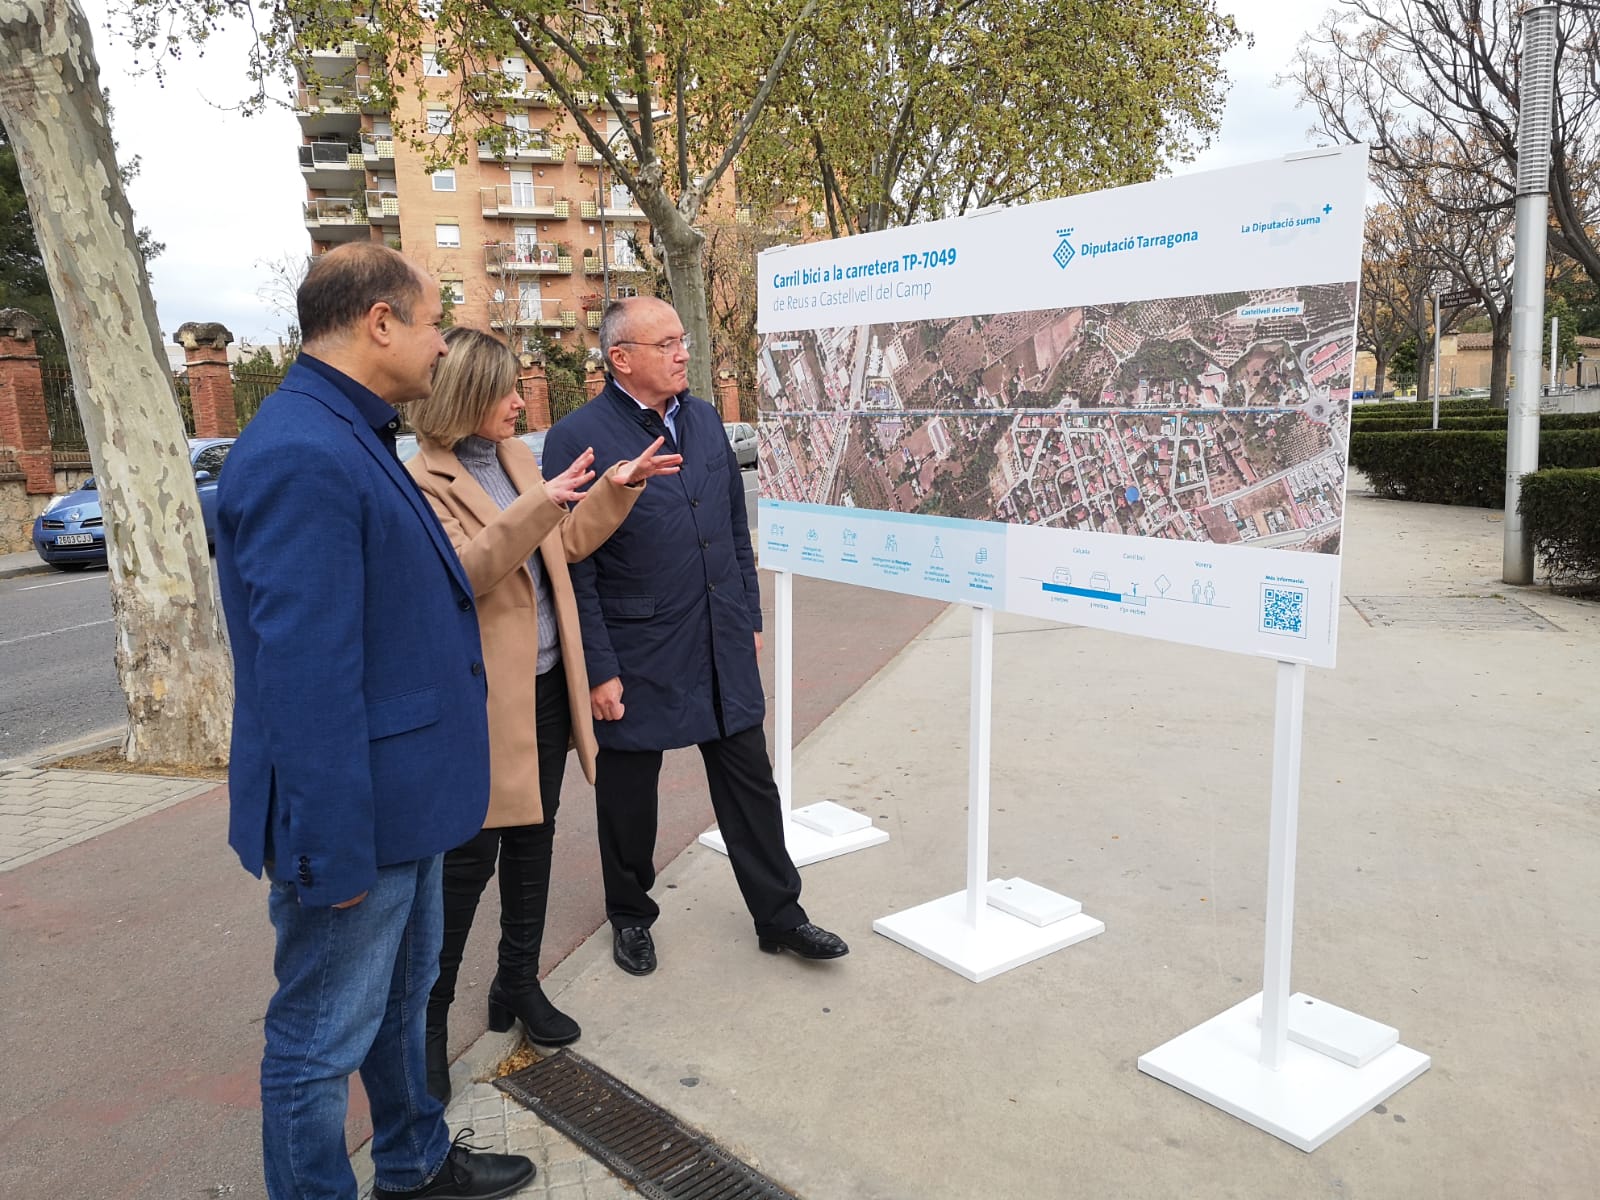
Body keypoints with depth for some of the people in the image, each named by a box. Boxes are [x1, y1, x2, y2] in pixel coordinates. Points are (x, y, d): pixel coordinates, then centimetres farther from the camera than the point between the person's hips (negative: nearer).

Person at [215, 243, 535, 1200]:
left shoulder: (349, 438, 8)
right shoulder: (301, 457, -25)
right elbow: (308, 677, -26)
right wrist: (336, 854, -22)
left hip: (404, 798, 11)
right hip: (355, 817, -11)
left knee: (404, 993, 26)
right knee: (322, 1044, 9)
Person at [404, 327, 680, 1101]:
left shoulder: (516, 456, 11)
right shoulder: (424, 480, -12)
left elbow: (566, 543, 15)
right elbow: (460, 571, -25)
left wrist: (616, 488, 5)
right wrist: (537, 504, -33)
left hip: (545, 683, 7)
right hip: (483, 694, -7)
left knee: (532, 838, 16)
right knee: (470, 856, 1)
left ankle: (519, 983, 32)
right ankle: (428, 1016, 19)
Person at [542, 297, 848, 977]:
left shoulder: (704, 419, 6)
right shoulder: (577, 439, -13)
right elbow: (572, 569, -13)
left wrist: (750, 617, 13)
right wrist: (598, 670, -14)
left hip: (724, 650, 5)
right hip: (636, 659, -5)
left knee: (750, 782, 12)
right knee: (628, 796, 13)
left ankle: (779, 916, 28)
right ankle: (631, 917, 36)